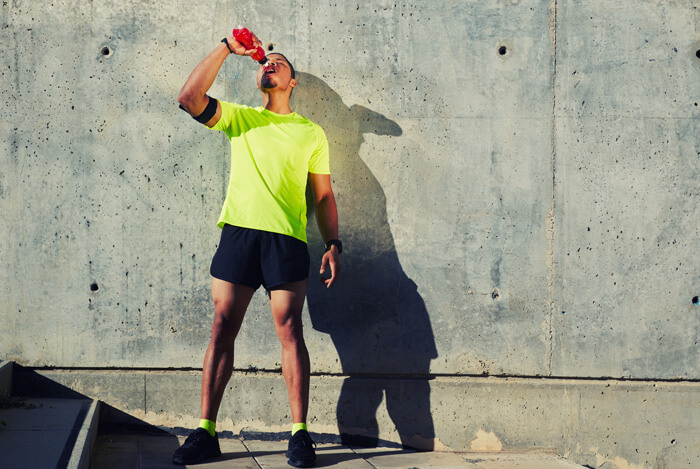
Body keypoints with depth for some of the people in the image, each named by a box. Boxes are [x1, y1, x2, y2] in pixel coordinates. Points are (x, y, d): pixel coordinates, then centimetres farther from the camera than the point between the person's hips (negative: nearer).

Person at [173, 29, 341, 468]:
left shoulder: (312, 133, 14)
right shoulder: (239, 118, 15)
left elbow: (323, 195, 14)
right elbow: (190, 98, -1)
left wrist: (333, 244, 3)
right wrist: (227, 48, -1)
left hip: (286, 239, -1)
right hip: (238, 233, 1)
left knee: (290, 330, -6)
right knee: (222, 329, -2)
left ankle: (300, 433, -2)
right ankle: (206, 432, 2)